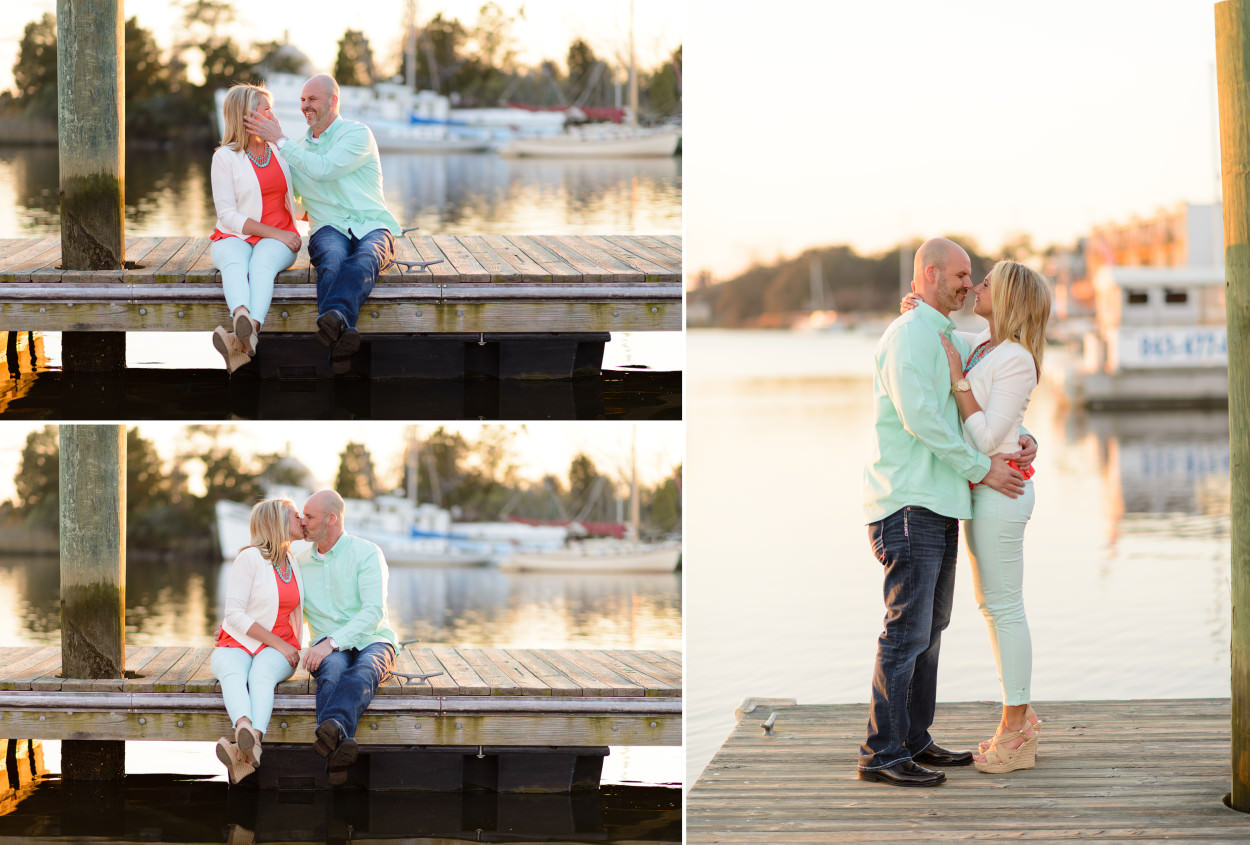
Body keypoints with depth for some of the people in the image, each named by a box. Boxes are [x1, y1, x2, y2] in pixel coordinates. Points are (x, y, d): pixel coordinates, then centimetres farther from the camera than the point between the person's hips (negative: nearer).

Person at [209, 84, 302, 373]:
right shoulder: (225, 157, 0)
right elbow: (228, 215, -6)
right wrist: (273, 232, -13)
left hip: (277, 240, 2)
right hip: (235, 237, -1)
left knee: (262, 263, -35)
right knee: (234, 262, -39)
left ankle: (246, 335, -64)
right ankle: (242, 321, -69)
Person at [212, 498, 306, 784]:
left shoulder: (294, 563, 13)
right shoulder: (250, 558, -6)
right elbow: (234, 615, -12)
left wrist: (296, 651, 18)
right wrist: (279, 643, -14)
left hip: (276, 652, 3)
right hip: (236, 645, -3)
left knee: (261, 674, -36)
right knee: (233, 673, -40)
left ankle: (247, 749, -65)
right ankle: (248, 739, -70)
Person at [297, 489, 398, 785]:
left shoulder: (366, 553, -1)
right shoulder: (301, 562, 16)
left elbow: (374, 612, -13)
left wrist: (331, 642, -25)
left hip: (373, 641, -2)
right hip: (331, 649, 2)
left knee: (362, 674, -40)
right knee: (332, 672, -37)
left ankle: (334, 727, -73)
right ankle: (338, 748, -68)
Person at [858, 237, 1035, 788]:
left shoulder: (948, 340, 21)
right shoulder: (908, 335, -10)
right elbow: (918, 417, -19)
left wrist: (1022, 439, 5)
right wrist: (981, 469, -16)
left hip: (938, 504, 10)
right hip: (908, 504, -10)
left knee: (930, 628, 13)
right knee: (907, 631, -11)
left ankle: (914, 741, 19)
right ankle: (881, 753, -8)